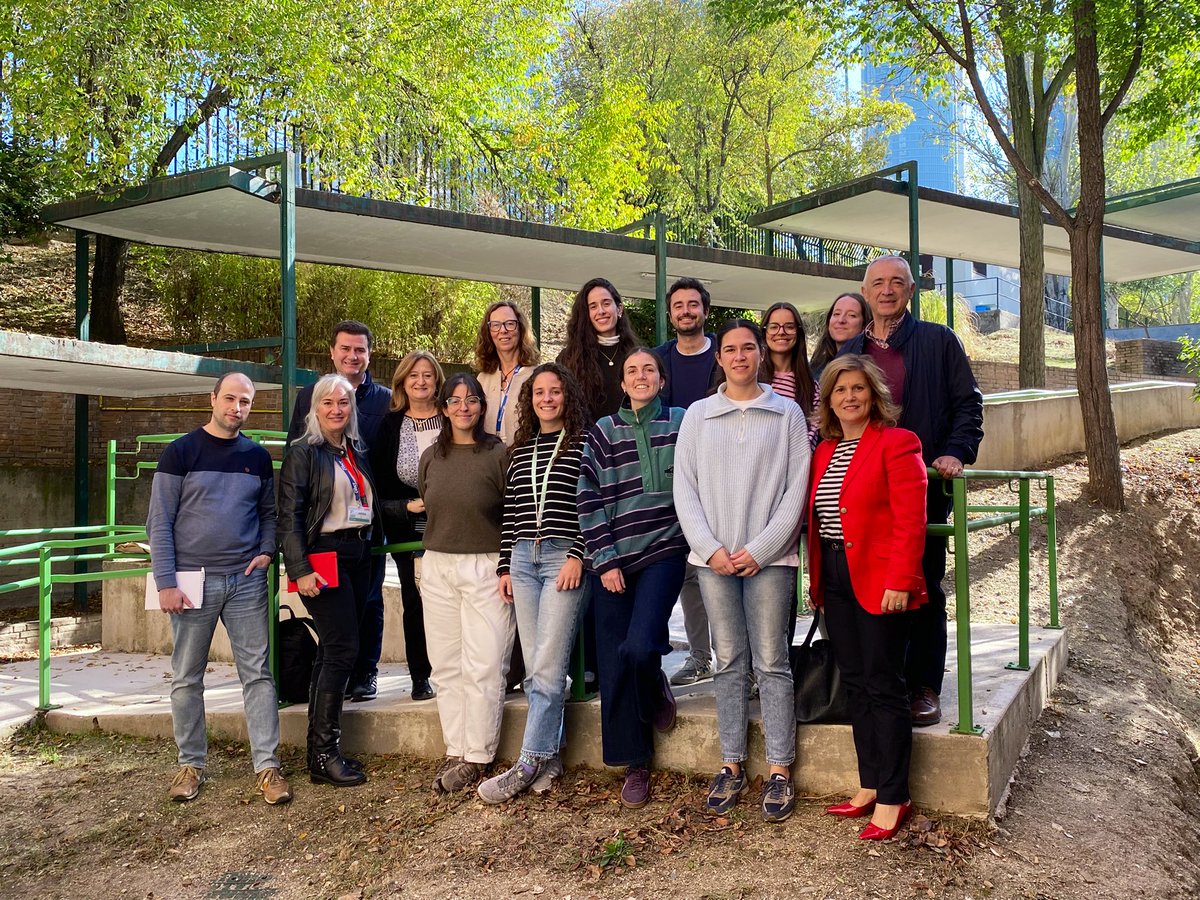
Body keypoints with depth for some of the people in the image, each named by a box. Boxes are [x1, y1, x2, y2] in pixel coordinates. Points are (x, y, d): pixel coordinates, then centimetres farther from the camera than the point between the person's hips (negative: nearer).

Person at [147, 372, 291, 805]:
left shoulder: (257, 456, 9)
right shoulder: (181, 451, -1)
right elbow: (160, 522, -4)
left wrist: (266, 551, -3)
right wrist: (166, 583, -10)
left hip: (246, 580, 2)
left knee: (258, 672, -1)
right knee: (187, 678, 7)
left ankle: (267, 765, 4)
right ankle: (191, 764, 20)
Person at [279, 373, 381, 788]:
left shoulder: (357, 453, 16)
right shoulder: (304, 453, -5)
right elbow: (289, 515, -11)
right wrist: (300, 570, -18)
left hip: (358, 556, 7)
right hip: (325, 558, -7)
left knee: (332, 652, 9)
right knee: (343, 649, -11)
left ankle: (321, 750, 16)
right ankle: (324, 756, -3)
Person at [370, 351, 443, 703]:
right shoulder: (390, 426, 5)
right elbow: (378, 483, 5)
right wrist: (408, 506, -10)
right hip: (408, 532, 1)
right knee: (415, 604, 6)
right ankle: (419, 677, 18)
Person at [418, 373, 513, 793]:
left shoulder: (498, 454, -6)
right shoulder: (431, 458, 10)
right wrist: (431, 556, 15)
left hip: (485, 568, -5)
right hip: (437, 567, 5)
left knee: (483, 667, -3)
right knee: (446, 666, 9)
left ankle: (476, 757, 8)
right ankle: (455, 751, 19)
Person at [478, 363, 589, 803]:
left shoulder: (582, 445, 1)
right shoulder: (520, 450, 17)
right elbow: (510, 512, 16)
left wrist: (578, 555, -12)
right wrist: (504, 565, 12)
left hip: (565, 558, -5)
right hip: (522, 558, 5)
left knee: (548, 667, -8)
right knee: (536, 667, 6)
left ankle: (528, 764, -3)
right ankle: (548, 757, 14)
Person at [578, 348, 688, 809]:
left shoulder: (682, 422, 7)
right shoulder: (603, 431, 8)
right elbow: (590, 500, 3)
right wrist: (605, 559, -3)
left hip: (664, 552, -2)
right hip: (612, 560, 2)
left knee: (638, 647, -20)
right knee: (614, 665, 1)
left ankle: (656, 689, 16)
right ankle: (635, 765, 17)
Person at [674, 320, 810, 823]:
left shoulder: (787, 414, 4)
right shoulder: (698, 415, 9)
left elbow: (797, 488, -1)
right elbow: (684, 487, 5)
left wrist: (759, 549, -9)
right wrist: (710, 548, -6)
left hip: (769, 557, -2)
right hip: (714, 557, 2)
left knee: (771, 662, 1)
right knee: (729, 663, 8)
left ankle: (780, 771, 10)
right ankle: (732, 767, 16)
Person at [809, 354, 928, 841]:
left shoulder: (896, 443, -8)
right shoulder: (824, 451, 14)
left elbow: (910, 520, -14)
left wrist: (898, 581, -19)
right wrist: (816, 580, 10)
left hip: (879, 582, -7)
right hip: (836, 581, 7)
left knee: (884, 687, -1)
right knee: (856, 685, 12)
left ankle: (893, 798, 9)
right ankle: (869, 787, 23)